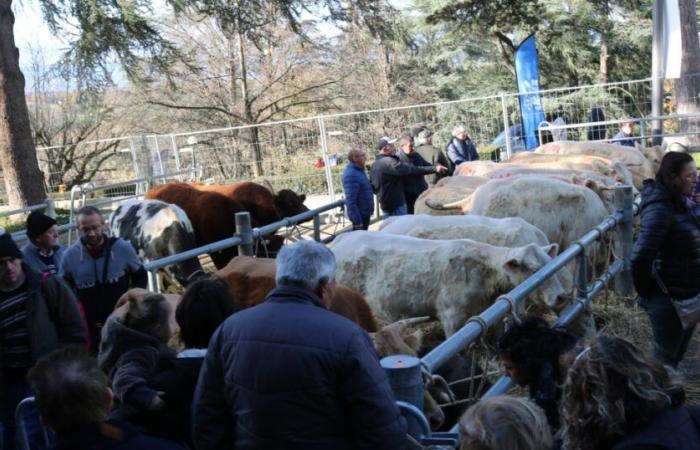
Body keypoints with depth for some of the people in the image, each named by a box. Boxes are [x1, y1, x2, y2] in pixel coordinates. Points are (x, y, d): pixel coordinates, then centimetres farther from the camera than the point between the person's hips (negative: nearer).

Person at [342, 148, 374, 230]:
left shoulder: (358, 170, 8)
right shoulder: (351, 175, -23)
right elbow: (351, 201, -27)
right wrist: (357, 220, -28)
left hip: (365, 212, 10)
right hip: (360, 215, -10)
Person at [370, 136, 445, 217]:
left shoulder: (375, 165, 10)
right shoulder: (389, 162, -18)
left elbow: (372, 185, 17)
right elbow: (411, 170, -25)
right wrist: (434, 168, -25)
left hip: (385, 204, 9)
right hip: (397, 204, -9)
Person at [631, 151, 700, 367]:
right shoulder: (659, 209, -25)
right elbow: (641, 257, -29)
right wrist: (645, 292, -17)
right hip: (669, 298, -8)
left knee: (678, 353, 24)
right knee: (666, 357, 11)